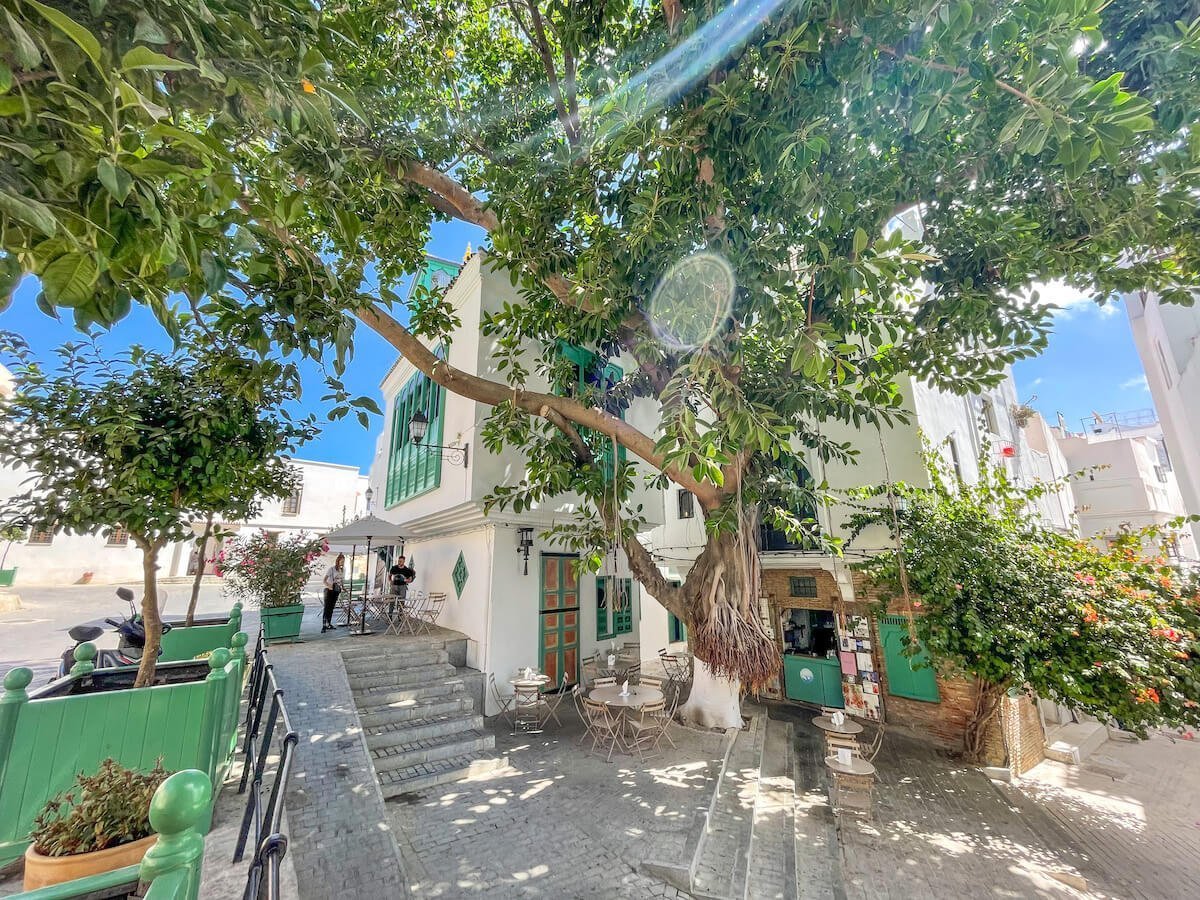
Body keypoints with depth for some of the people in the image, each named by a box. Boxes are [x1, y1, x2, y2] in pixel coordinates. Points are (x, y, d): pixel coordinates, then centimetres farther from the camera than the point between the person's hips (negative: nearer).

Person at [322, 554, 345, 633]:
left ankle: (329, 624, 19)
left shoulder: (343, 569, 5)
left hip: (337, 591, 6)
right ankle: (324, 626, -10)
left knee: (331, 608, 12)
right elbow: (324, 580, -13)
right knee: (327, 608, -9)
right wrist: (329, 586, -27)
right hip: (329, 590, -6)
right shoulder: (332, 568, -12)